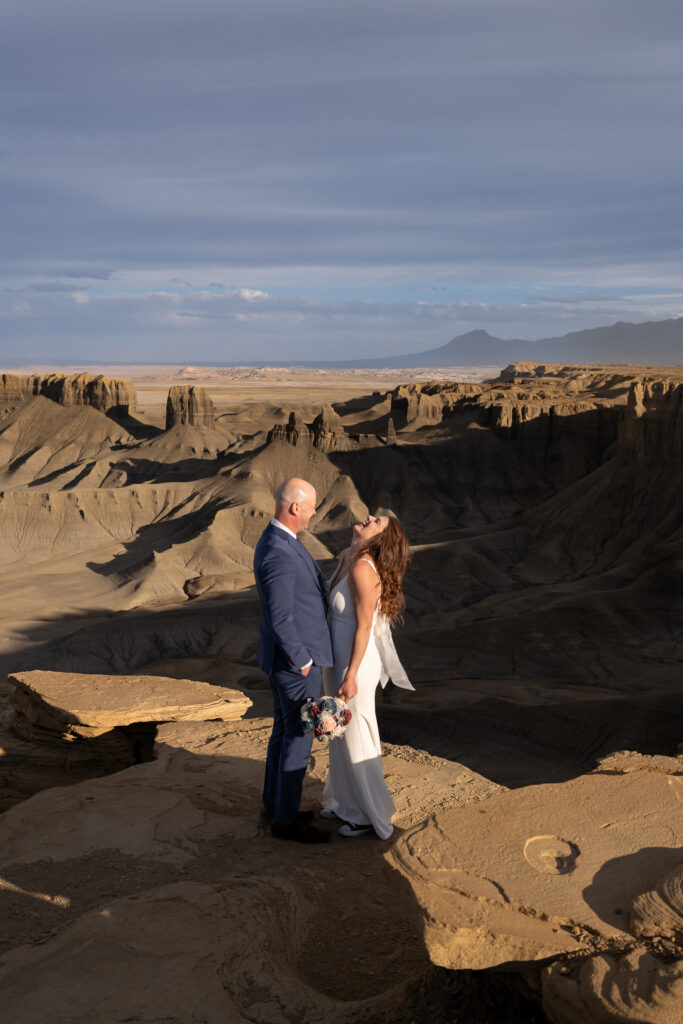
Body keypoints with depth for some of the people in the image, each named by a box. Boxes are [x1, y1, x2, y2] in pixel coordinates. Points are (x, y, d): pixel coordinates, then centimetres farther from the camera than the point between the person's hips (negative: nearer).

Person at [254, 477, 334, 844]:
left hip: (290, 657, 10)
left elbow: (311, 587, 15)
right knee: (299, 737, 3)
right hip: (295, 660, -10)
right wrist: (302, 661, -18)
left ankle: (274, 804, 33)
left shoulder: (280, 541, 6)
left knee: (285, 730, 20)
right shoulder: (278, 554, -28)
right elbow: (280, 618, -27)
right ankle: (285, 819, 16)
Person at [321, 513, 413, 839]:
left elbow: (364, 626, -23)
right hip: (338, 656, 9)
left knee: (357, 735, 5)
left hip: (355, 662, -9)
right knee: (342, 732, 21)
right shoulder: (347, 558, 2)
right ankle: (349, 800, 38)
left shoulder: (363, 570, -25)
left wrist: (351, 676, -20)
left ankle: (371, 813, 22)